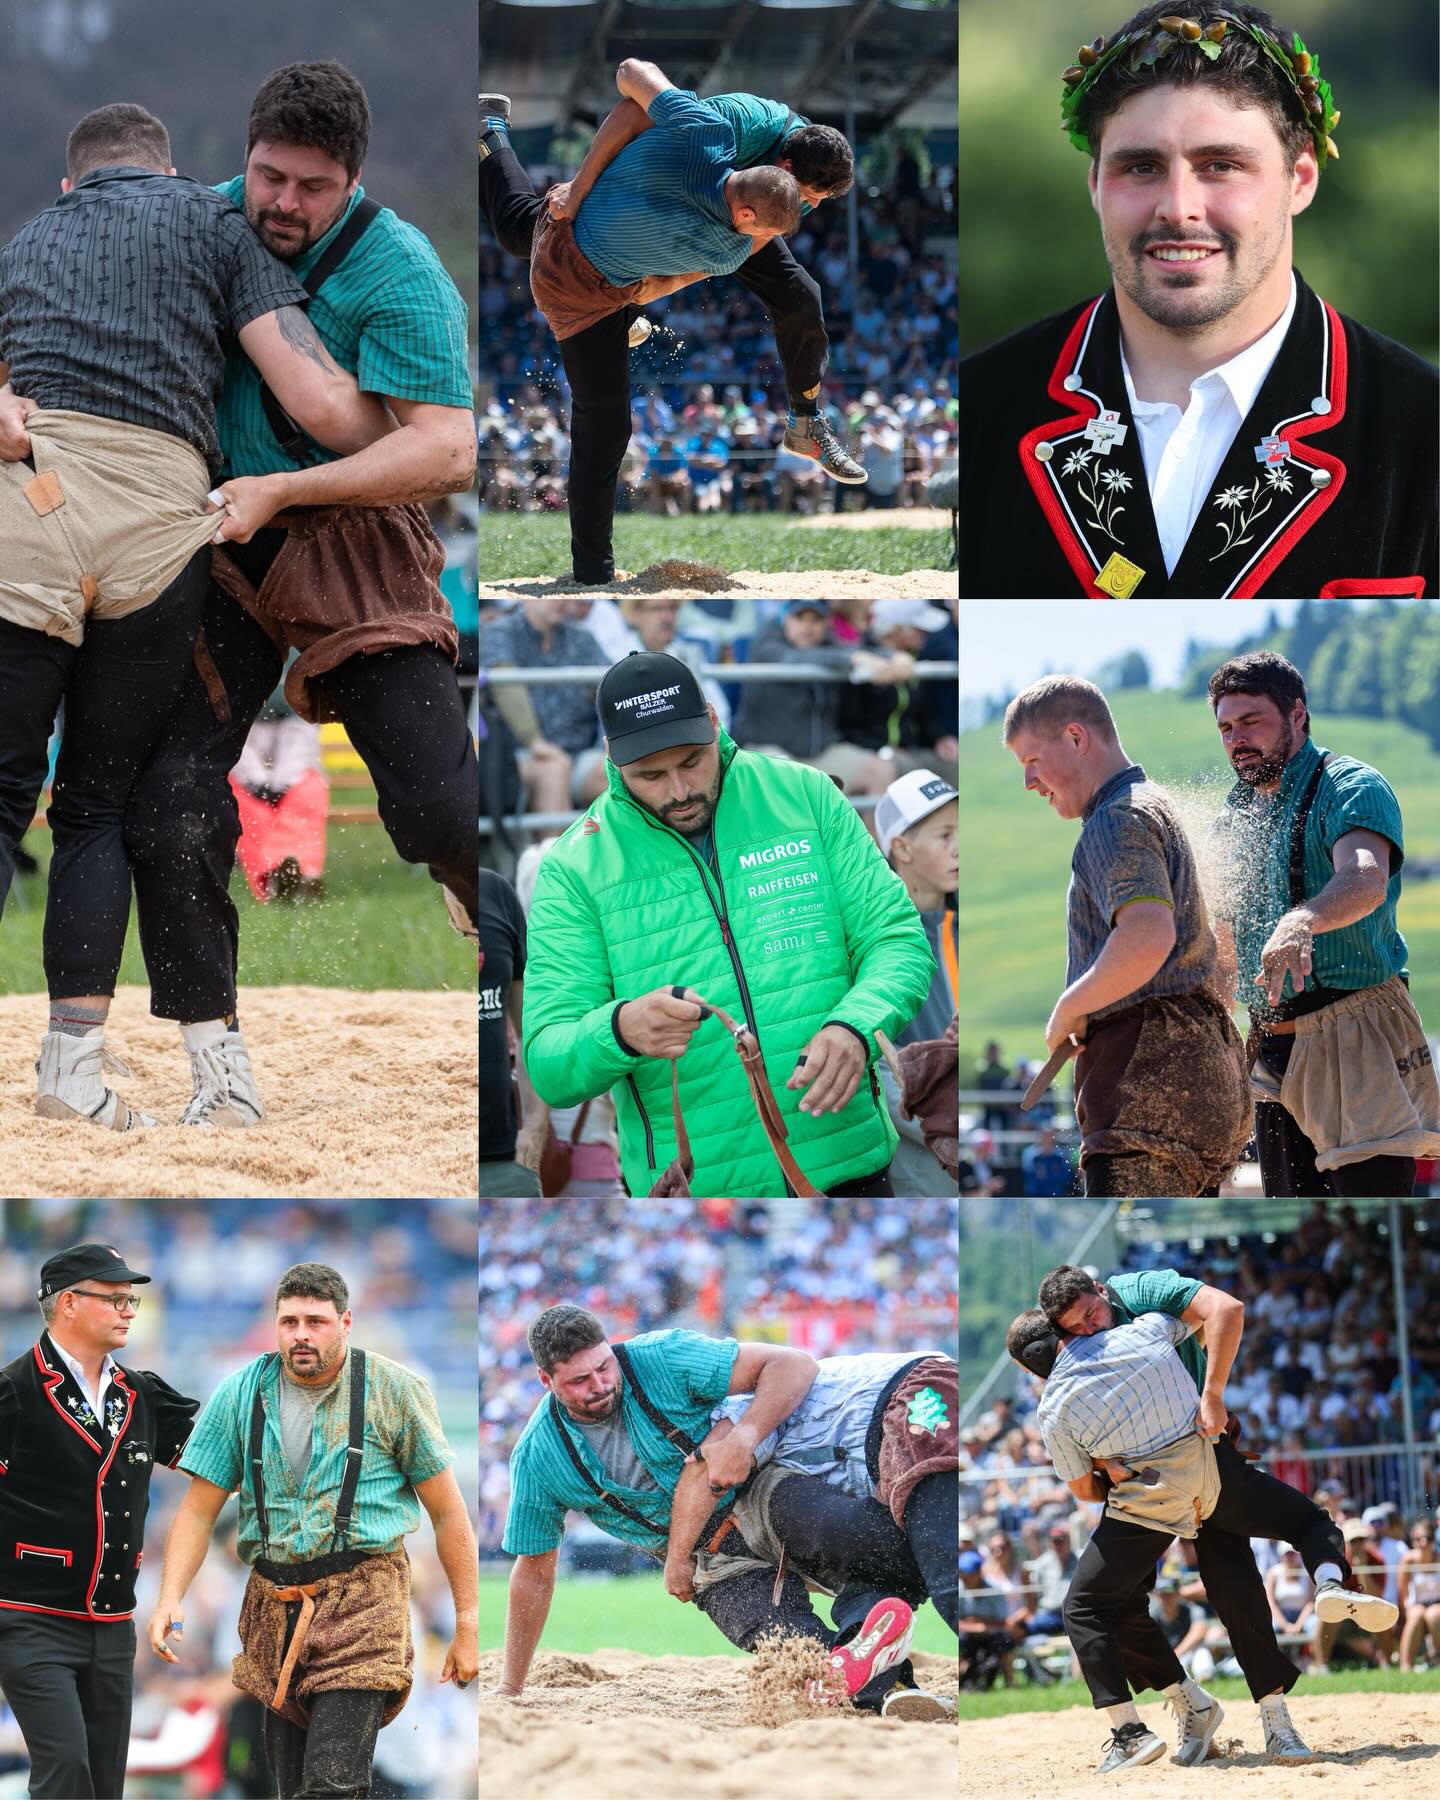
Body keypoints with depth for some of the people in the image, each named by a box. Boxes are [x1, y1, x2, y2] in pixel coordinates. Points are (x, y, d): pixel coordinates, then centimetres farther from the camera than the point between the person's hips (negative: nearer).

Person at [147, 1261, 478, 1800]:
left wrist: (467, 1626, 0)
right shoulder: (240, 1395, 5)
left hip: (362, 1599, -4)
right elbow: (199, 1511, 8)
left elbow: (448, 1512, 3)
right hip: (273, 1606, 4)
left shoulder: (394, 1391, -2)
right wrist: (169, 1599, -8)